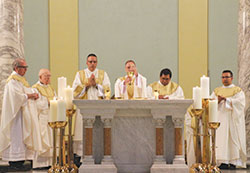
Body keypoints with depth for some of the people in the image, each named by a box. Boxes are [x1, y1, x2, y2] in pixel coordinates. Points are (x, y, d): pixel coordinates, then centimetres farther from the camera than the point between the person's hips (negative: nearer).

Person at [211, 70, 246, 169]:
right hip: (220, 119, 3)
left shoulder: (237, 90, 7)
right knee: (221, 139, -4)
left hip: (232, 119, -3)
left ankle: (233, 162, -4)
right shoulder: (216, 91, 17)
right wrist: (218, 101, -15)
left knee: (233, 139, -6)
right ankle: (223, 162, -4)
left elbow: (239, 102, -9)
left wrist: (226, 99, -17)